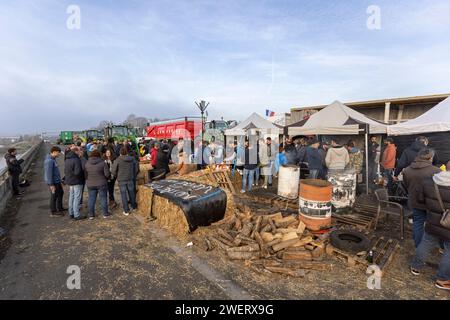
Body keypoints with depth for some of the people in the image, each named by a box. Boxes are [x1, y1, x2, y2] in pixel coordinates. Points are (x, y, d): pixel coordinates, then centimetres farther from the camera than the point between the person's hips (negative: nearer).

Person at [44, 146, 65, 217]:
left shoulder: (53, 159, 10)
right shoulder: (49, 161, -22)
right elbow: (49, 173, -24)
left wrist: (60, 180, 21)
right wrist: (51, 184, -23)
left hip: (57, 181, 10)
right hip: (53, 182, -10)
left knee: (61, 193, 20)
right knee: (54, 196, 1)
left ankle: (60, 208, 34)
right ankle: (53, 212, 15)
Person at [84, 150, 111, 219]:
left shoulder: (87, 164, -1)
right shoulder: (102, 163, -12)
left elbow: (85, 174, 4)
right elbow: (107, 174, -13)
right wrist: (106, 178, 8)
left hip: (90, 184, 3)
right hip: (101, 184, -3)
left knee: (91, 199, 12)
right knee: (103, 198, 7)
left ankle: (91, 215, 18)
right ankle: (105, 214, 14)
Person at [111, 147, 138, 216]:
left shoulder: (118, 160, -11)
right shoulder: (132, 159, 1)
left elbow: (113, 171, -9)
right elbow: (136, 170, 8)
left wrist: (116, 177, 10)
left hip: (121, 180, -3)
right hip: (130, 179, 4)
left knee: (123, 194, 4)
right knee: (131, 193, 17)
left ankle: (126, 211, 8)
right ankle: (134, 207, 32)